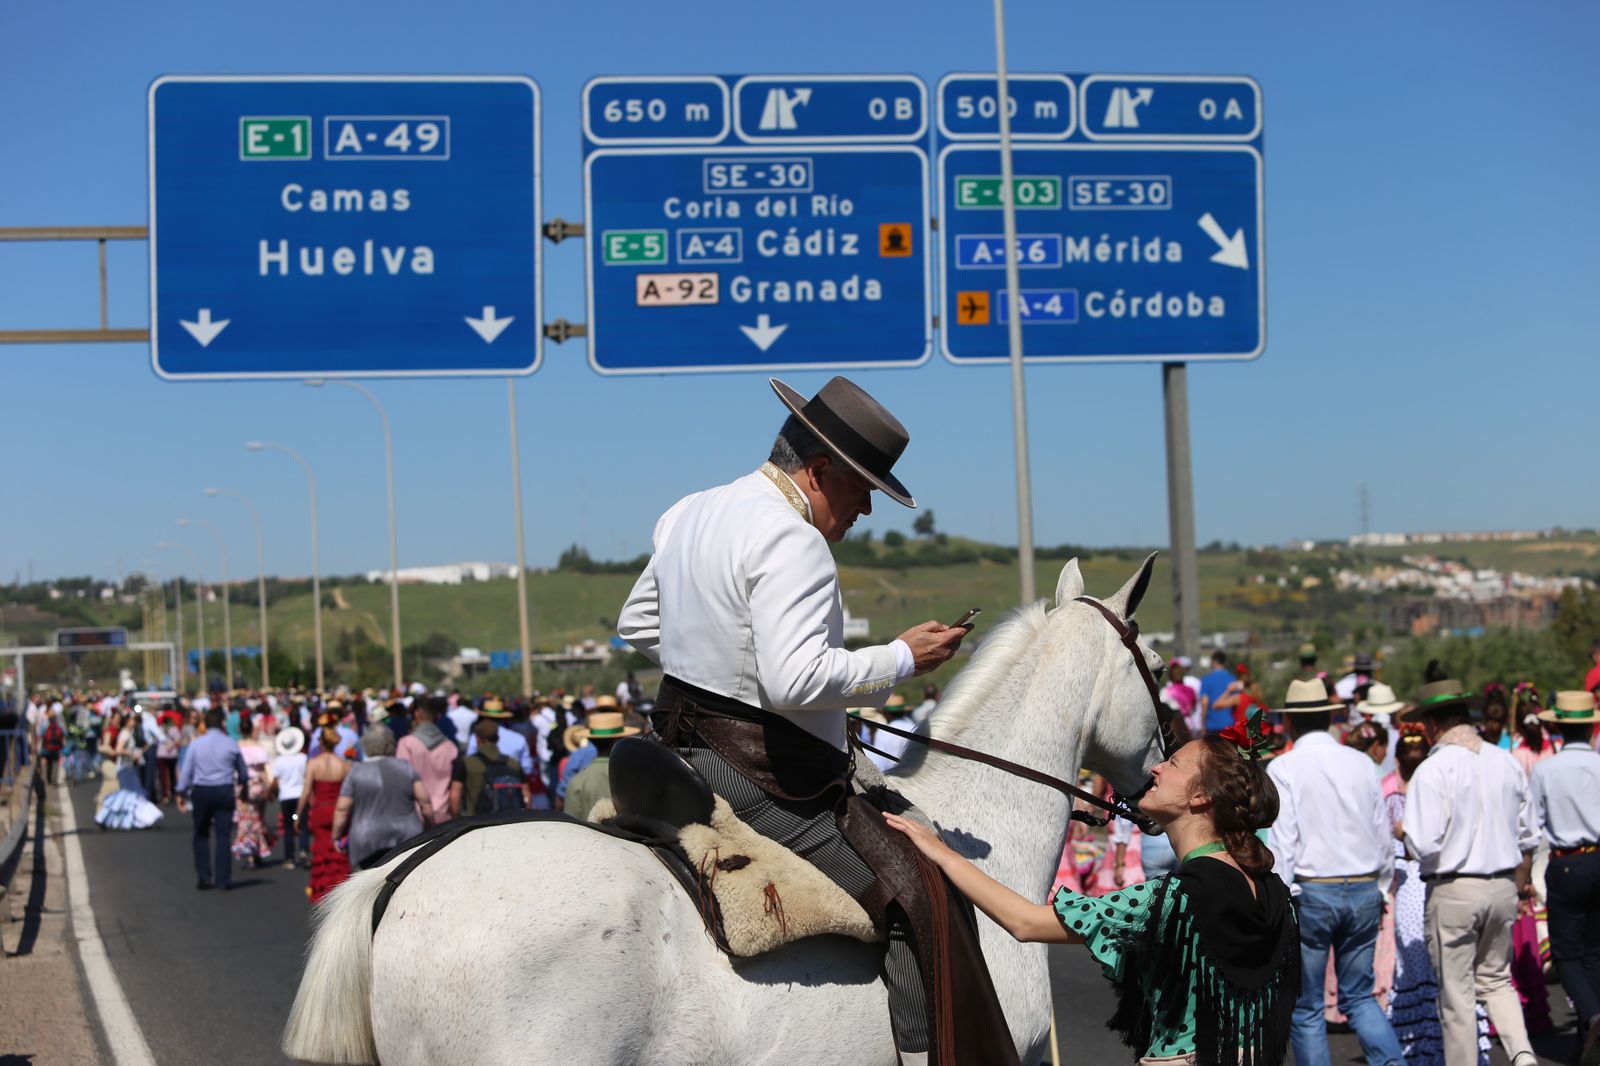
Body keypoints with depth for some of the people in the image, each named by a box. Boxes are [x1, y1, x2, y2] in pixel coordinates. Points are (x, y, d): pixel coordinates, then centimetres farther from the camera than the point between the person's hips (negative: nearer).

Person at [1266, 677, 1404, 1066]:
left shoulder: (1284, 768, -7)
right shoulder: (1362, 763, 7)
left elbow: (1281, 842, -12)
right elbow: (1384, 835, 12)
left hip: (1311, 892, -4)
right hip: (1364, 890, 4)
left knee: (1306, 1008, 6)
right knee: (1359, 996, 15)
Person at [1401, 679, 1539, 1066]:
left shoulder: (1434, 769, -15)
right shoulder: (1507, 763, 5)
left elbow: (1424, 845, -20)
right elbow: (1526, 837, 12)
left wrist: (1402, 832, 1)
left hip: (1453, 891, -6)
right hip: (1503, 887, 6)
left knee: (1457, 992, 6)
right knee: (1496, 979, 19)